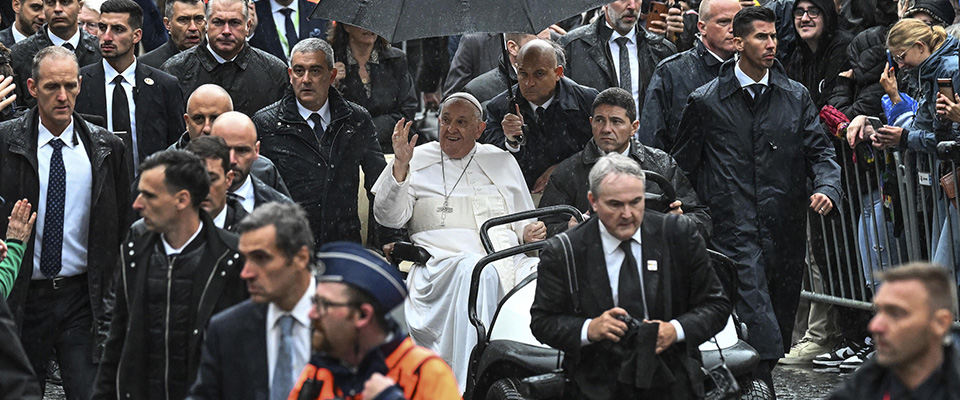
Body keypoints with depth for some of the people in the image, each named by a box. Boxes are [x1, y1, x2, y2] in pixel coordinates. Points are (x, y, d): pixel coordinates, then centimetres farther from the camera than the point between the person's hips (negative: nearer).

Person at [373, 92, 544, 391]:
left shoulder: (503, 162, 26)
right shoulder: (418, 161, 16)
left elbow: (523, 221, 29)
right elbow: (389, 218, 4)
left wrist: (530, 231, 5)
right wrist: (400, 165, -8)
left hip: (508, 258, 3)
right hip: (445, 260, -3)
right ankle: (469, 387, -44)